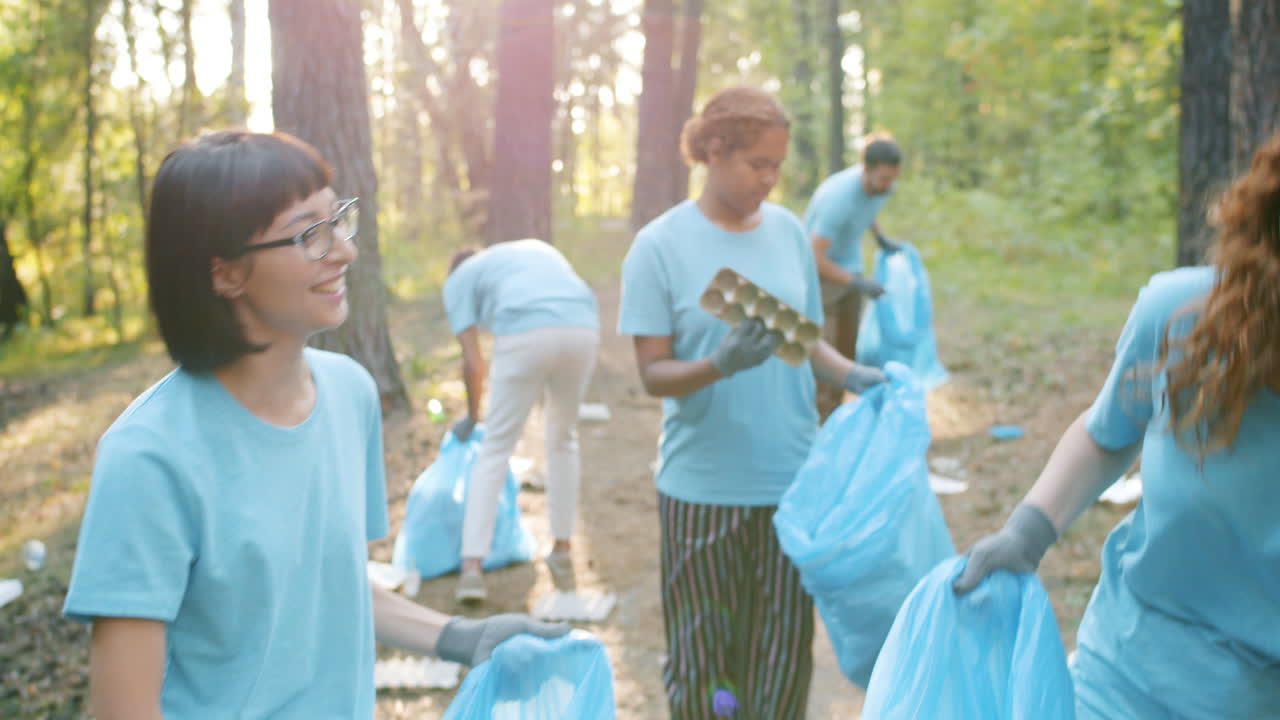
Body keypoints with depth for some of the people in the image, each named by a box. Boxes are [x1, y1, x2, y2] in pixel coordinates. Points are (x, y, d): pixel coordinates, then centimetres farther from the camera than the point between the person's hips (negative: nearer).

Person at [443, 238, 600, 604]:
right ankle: (563, 554, 29)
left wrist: (471, 417, 32)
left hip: (524, 336, -3)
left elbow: (474, 362, 15)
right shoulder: (537, 248, 38)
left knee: (495, 448, 12)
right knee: (563, 437, 24)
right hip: (582, 329, 4)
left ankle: (472, 567, 6)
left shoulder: (458, 279, 24)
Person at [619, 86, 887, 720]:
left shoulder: (788, 231, 5)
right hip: (703, 488, -3)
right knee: (704, 663, 7)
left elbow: (806, 340, 11)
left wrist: (851, 375, -8)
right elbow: (653, 372, -7)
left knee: (785, 659, 9)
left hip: (792, 481, 3)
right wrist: (721, 365, -25)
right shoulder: (661, 245, -6)